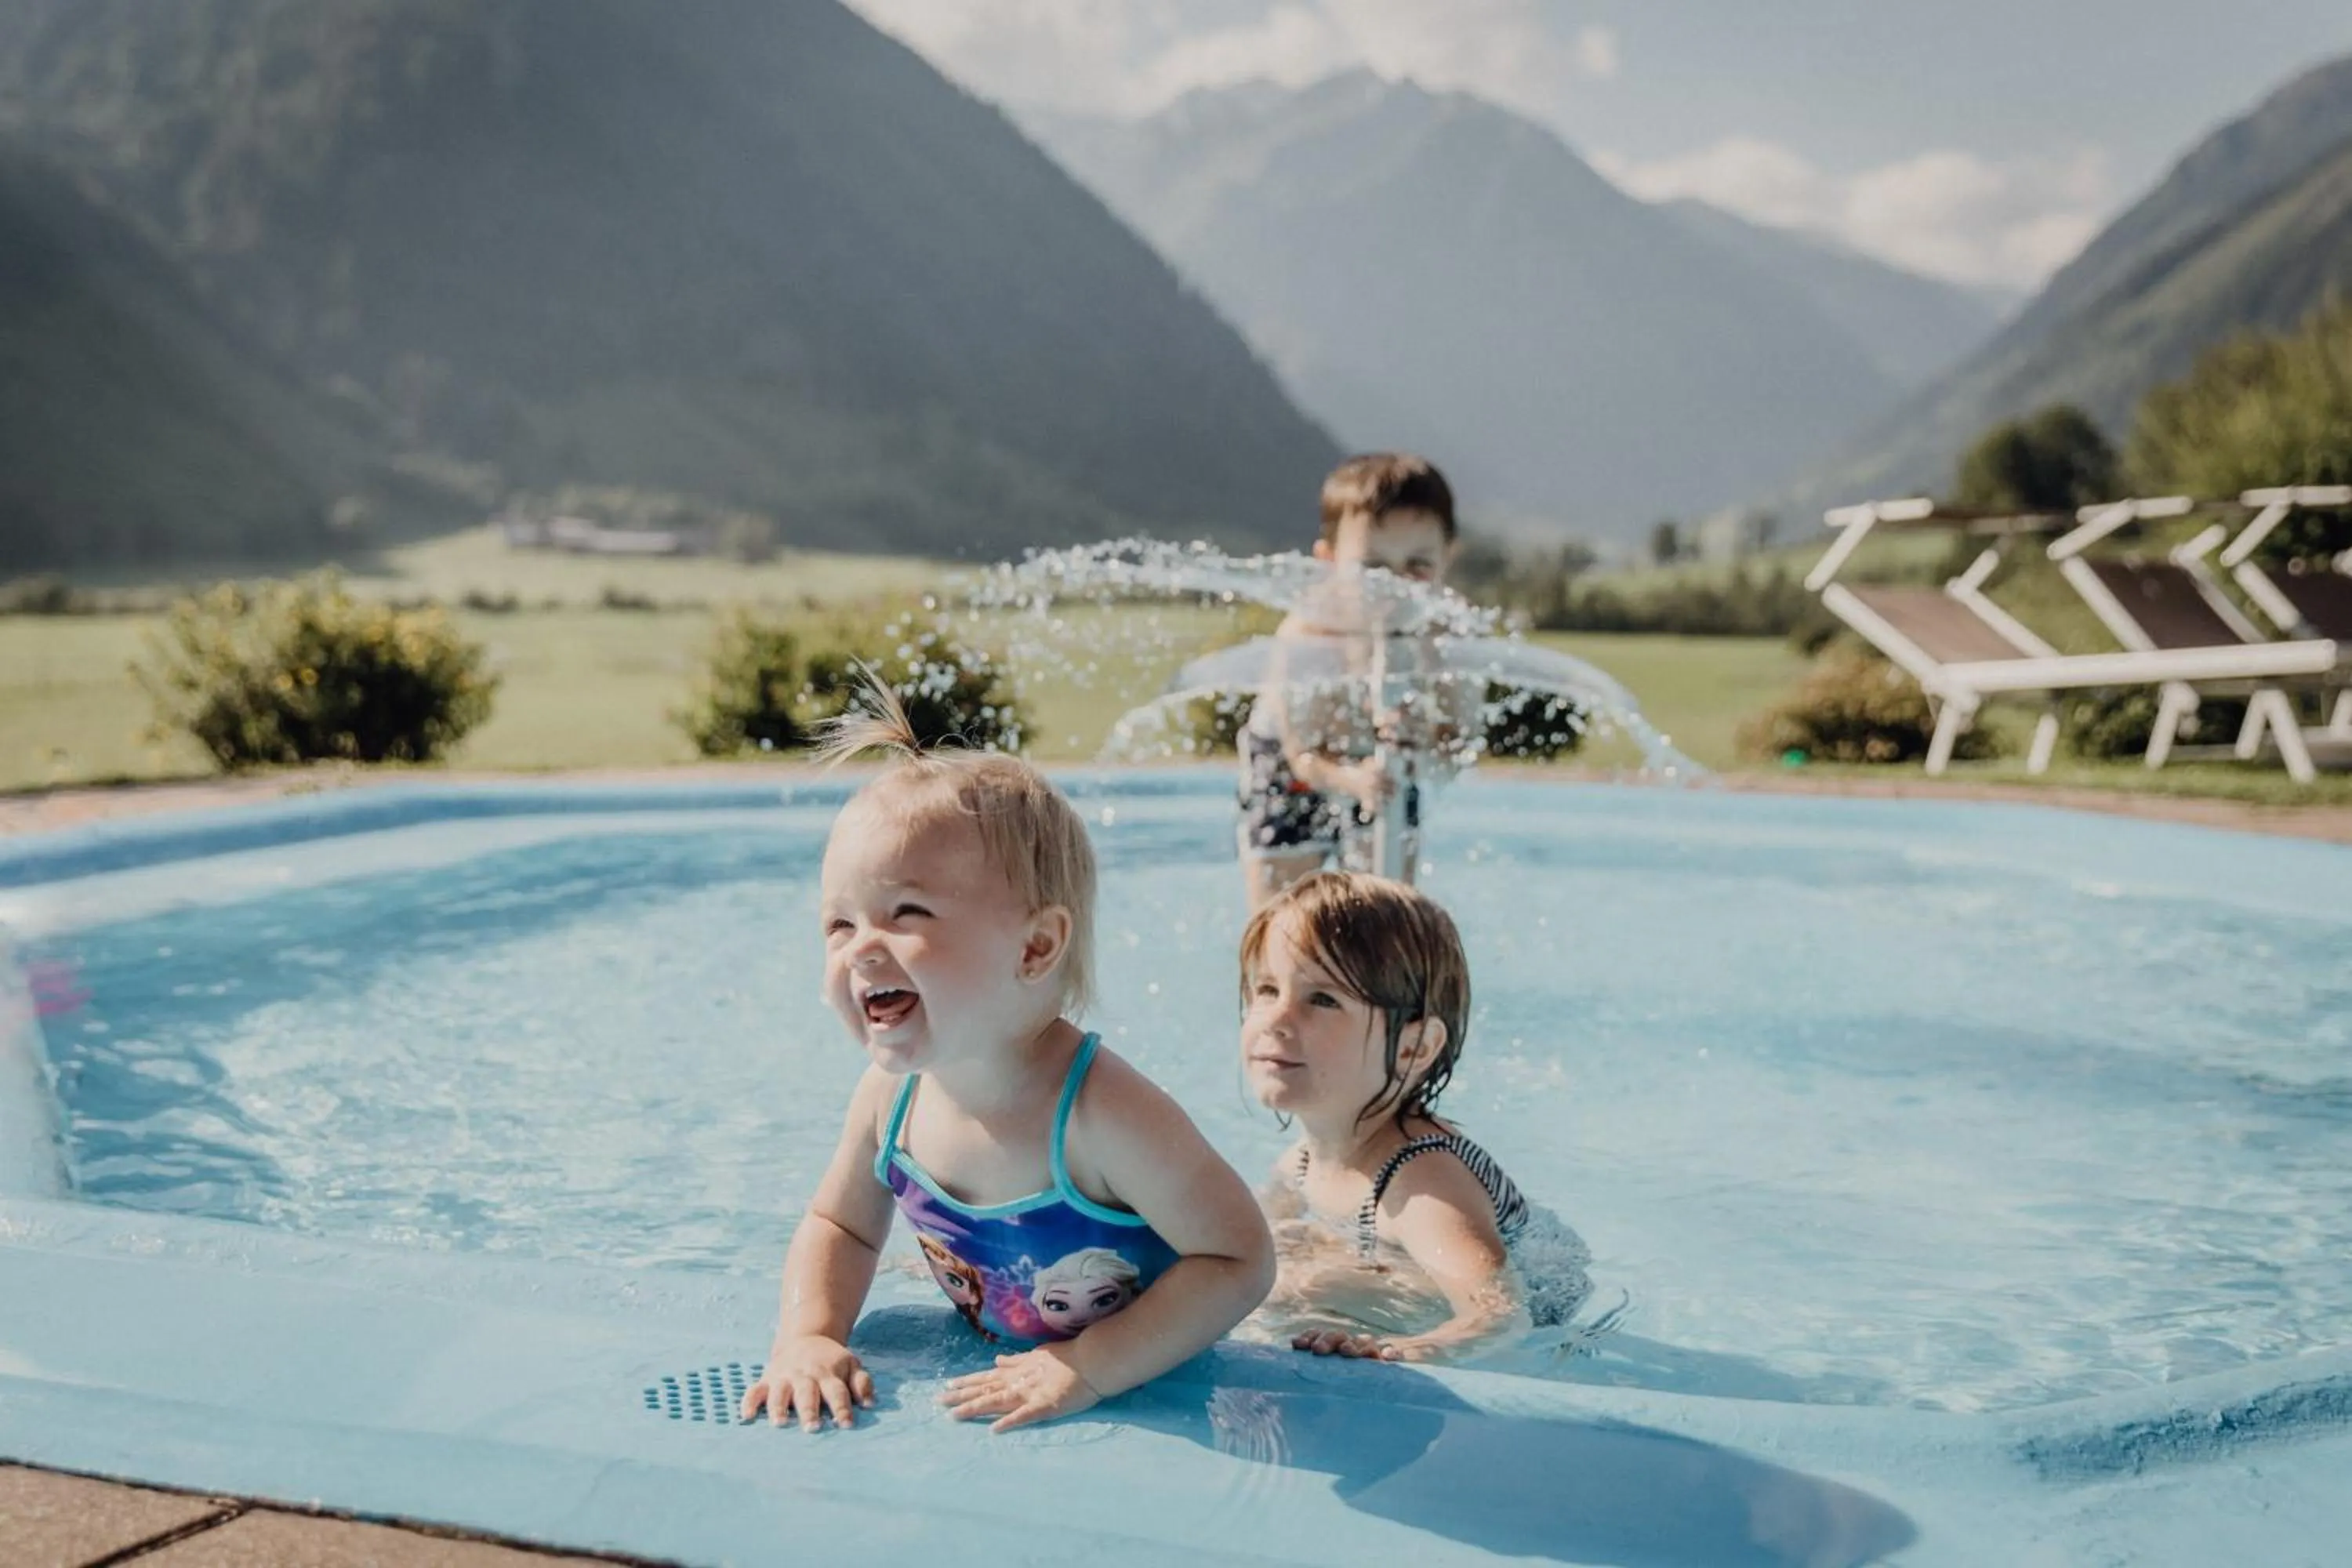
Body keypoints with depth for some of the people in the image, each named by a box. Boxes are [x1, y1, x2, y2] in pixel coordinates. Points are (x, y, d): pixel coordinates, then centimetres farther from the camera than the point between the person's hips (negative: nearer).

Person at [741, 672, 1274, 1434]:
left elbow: (1240, 1261, -24)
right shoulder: (891, 1095, -9)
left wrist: (1089, 1367, -27)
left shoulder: (1101, 1113, -29)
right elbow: (839, 1226, 10)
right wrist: (808, 1336, -9)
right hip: (985, 1387, 6)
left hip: (1141, 1398, -6)